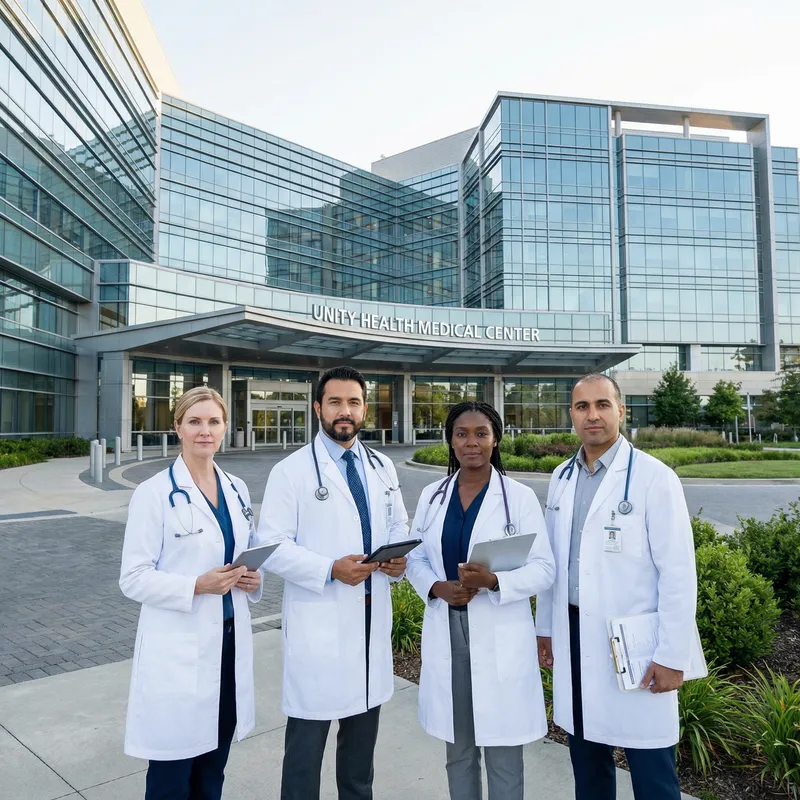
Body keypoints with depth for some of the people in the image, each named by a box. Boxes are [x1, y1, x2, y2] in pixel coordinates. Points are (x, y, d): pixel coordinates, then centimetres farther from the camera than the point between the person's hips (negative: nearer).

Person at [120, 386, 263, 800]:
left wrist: (253, 579, -5)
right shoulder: (154, 493, -11)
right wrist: (197, 586, -24)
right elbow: (134, 579, -11)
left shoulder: (237, 489, 5)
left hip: (230, 641, 5)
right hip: (178, 649, -5)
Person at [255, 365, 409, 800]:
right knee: (308, 735, 6)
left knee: (363, 730, 20)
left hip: (372, 616, 5)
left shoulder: (382, 467, 8)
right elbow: (273, 546, -12)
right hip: (318, 622, -5)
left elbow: (398, 526, 15)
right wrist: (330, 570, -23)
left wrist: (399, 557, -6)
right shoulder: (291, 471, -8)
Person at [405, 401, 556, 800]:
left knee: (503, 753, 9)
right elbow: (414, 557, 8)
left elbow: (543, 569, -7)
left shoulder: (519, 496, -7)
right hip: (447, 635, 3)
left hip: (500, 639, -3)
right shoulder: (432, 496, 4)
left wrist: (493, 581, -24)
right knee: (458, 749, 19)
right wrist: (436, 587, -12)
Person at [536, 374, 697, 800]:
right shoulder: (562, 477, 6)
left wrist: (672, 656, -13)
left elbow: (678, 573, -12)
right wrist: (545, 628, 14)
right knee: (587, 757, 18)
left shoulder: (653, 477, -11)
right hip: (574, 636, 5)